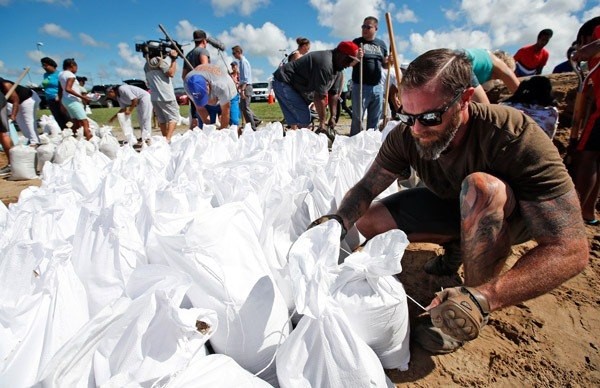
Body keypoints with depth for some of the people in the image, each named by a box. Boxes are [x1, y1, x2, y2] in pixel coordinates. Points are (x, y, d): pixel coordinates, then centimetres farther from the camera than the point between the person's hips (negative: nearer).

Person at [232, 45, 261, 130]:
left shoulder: (243, 61, -11)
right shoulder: (242, 61, 16)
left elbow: (245, 78, -19)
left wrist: (242, 90, -23)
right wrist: (239, 86, 24)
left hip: (246, 87, -10)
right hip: (245, 86, 10)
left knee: (245, 107, -7)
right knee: (242, 107, 13)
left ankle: (252, 127, -2)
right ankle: (256, 121, 19)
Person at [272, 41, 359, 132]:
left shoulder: (336, 67, 5)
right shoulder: (325, 64, -27)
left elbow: (333, 93, 4)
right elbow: (320, 96, -29)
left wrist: (333, 117, -4)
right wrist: (322, 123, -25)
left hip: (292, 85, 10)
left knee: (294, 119, 8)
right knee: (304, 118, -13)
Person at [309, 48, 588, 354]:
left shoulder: (515, 137, -34)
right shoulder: (406, 135, -22)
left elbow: (571, 249, -36)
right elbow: (366, 187, -15)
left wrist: (483, 298, -50)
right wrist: (340, 220, -37)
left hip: (513, 213, -4)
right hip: (449, 205, 4)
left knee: (480, 184, -38)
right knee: (368, 222, -8)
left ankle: (476, 297, -15)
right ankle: (458, 243, 12)